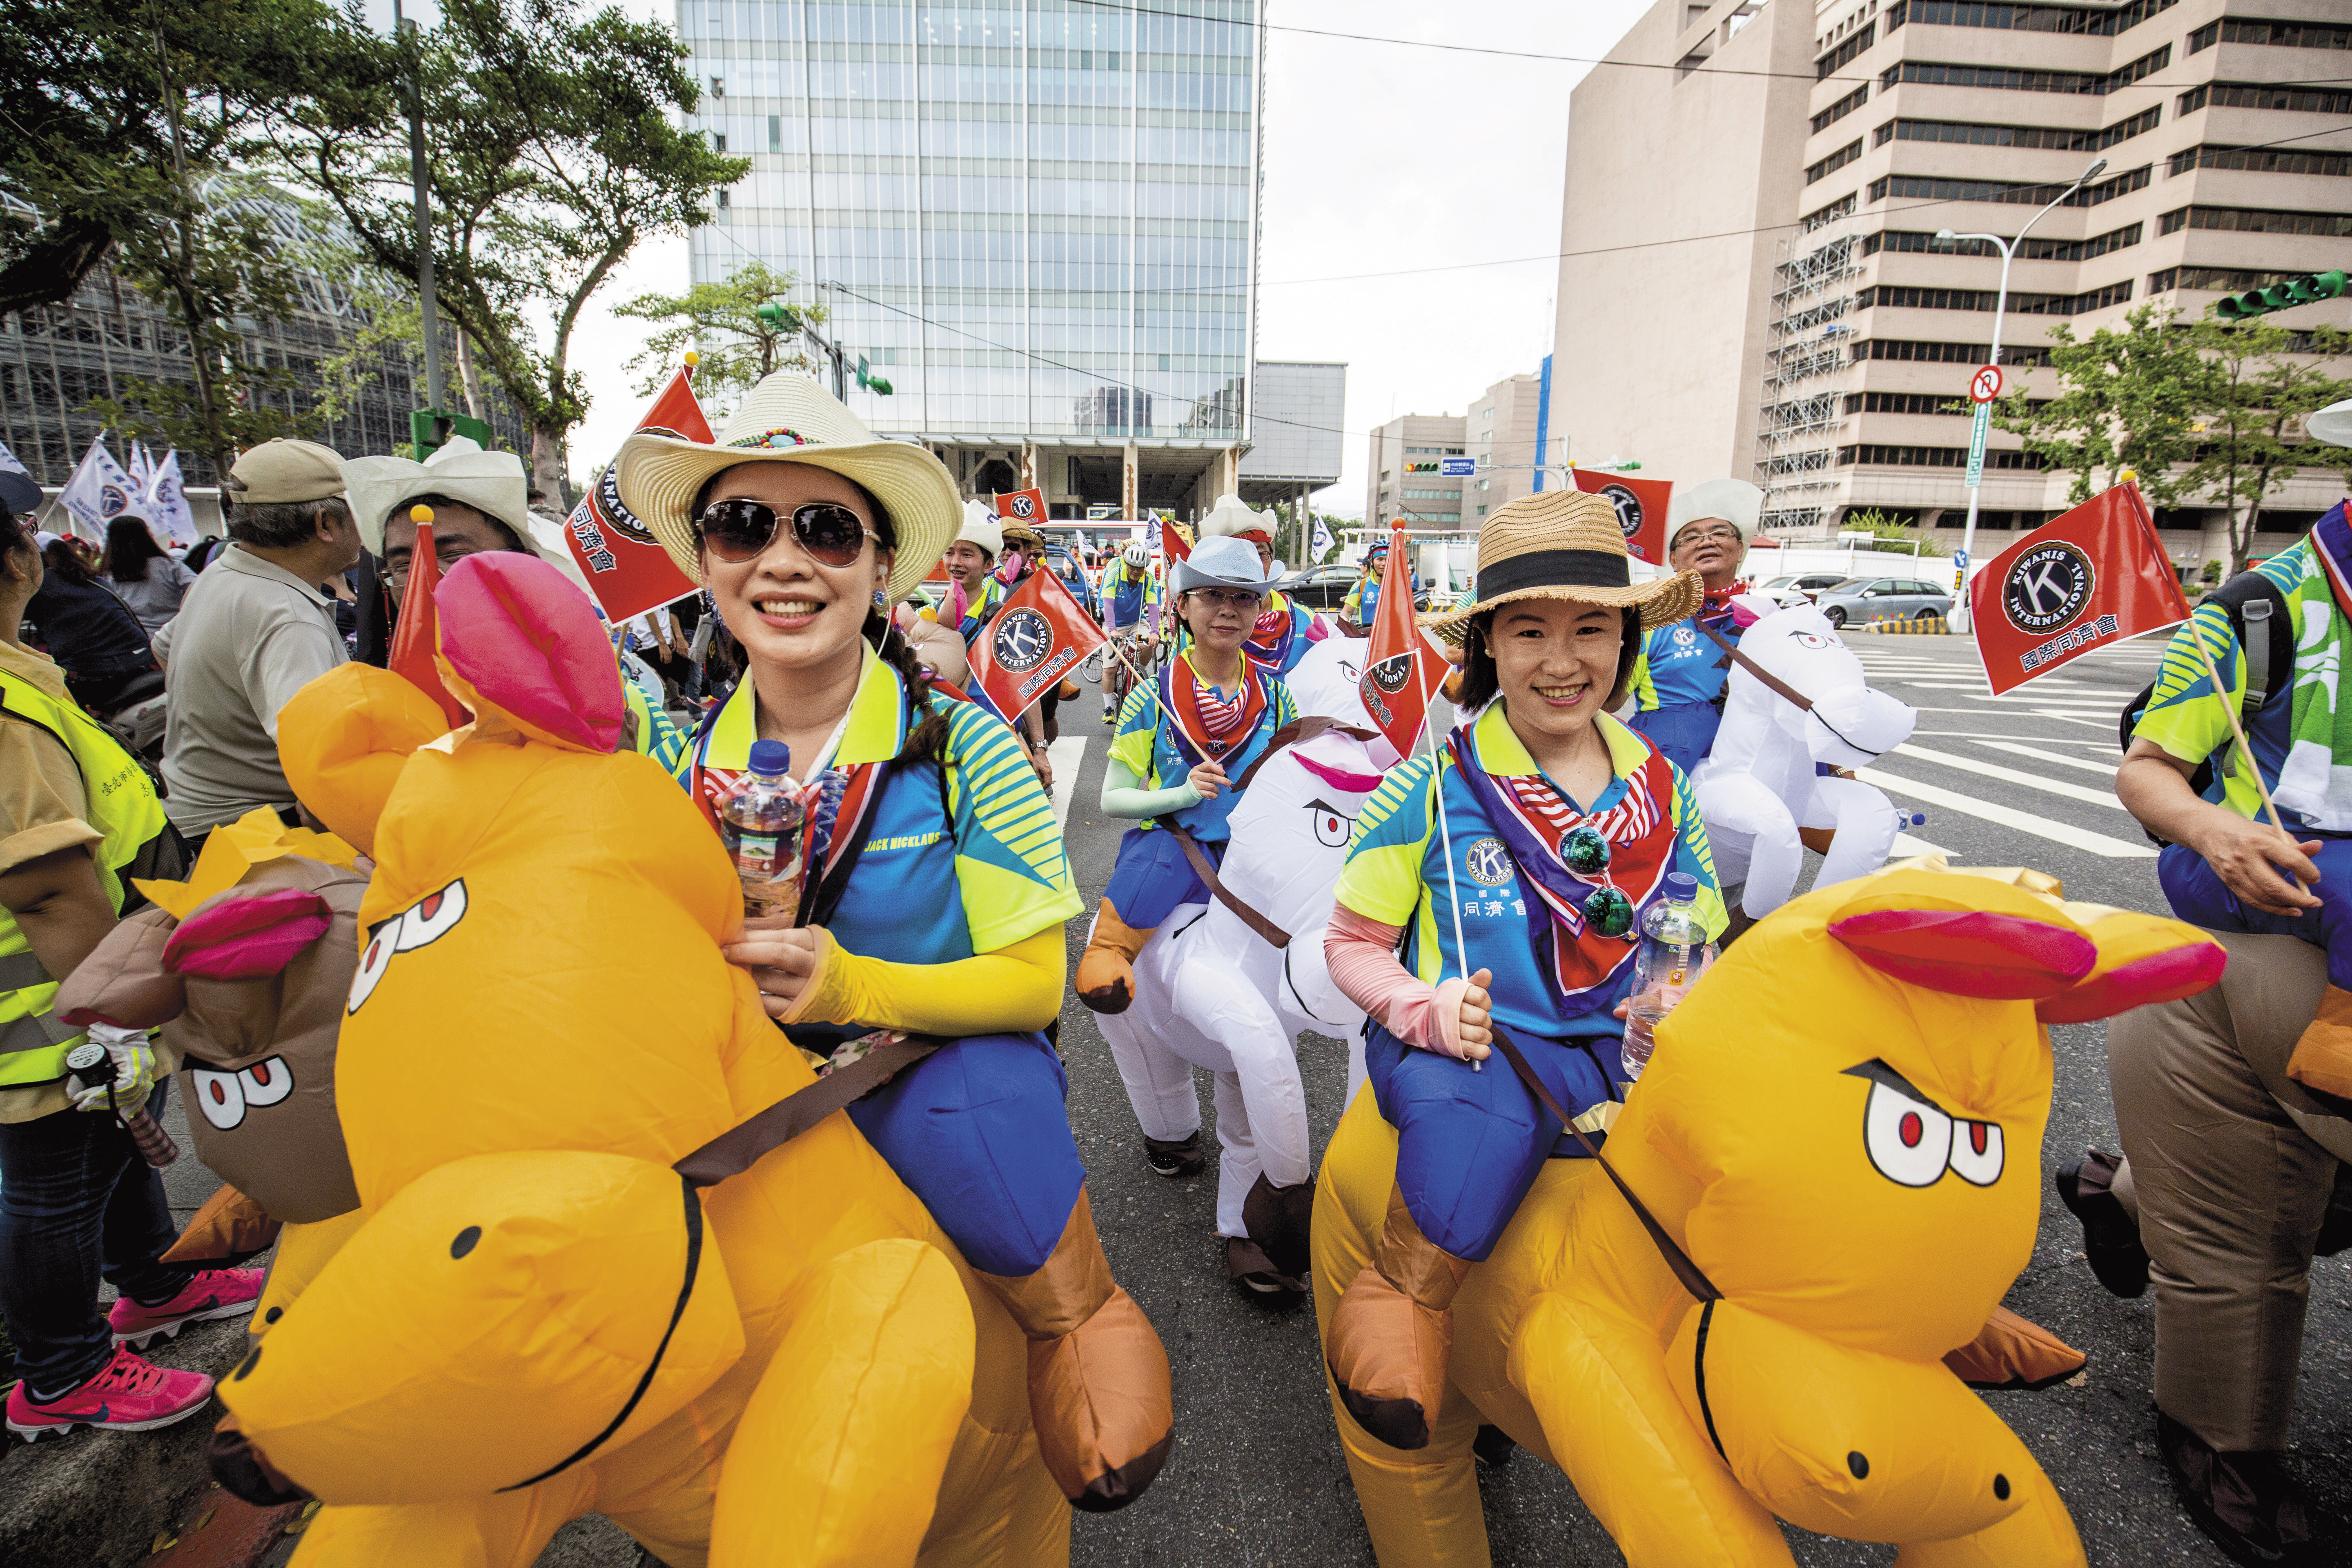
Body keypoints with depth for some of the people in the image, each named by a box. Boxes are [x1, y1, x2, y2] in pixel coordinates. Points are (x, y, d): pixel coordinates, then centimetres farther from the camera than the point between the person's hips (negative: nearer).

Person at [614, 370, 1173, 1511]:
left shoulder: (961, 746, -14)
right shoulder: (694, 762, 0)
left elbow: (1033, 986, -13)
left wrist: (852, 986, -27)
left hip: (953, 1081, -5)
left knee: (980, 1099, -35)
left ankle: (1077, 1318, -9)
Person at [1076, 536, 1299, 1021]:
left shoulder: (1275, 697, 8)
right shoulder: (1153, 699, -1)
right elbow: (1113, 799, 0)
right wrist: (1184, 794, -16)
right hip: (1172, 848, -4)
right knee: (1159, 851, -34)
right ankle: (1107, 951, -21)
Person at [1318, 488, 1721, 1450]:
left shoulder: (1659, 787, 7)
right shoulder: (1438, 783, -4)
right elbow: (1352, 943, 2)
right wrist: (1423, 1009, -18)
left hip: (1612, 1059, 4)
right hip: (1459, 1052, -4)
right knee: (1480, 1107, -37)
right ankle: (1404, 1293, -11)